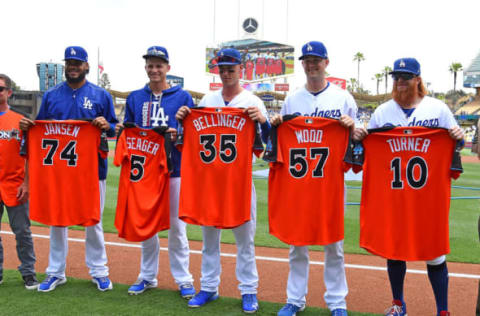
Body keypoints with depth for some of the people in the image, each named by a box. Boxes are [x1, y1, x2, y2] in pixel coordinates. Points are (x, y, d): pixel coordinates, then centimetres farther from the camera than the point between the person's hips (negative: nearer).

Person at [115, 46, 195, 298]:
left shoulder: (182, 96, 3)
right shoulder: (135, 97, 12)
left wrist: (178, 134, -19)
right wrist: (122, 131, -6)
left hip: (174, 169, -3)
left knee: (176, 225, 1)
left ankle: (183, 279, 11)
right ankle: (147, 276, 23)